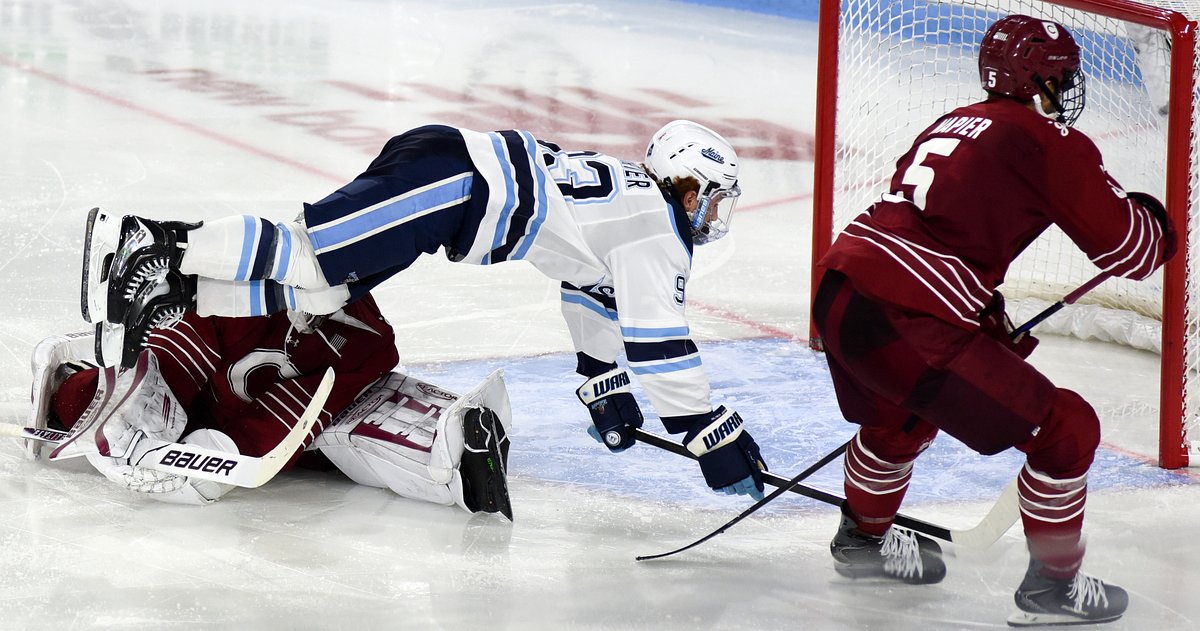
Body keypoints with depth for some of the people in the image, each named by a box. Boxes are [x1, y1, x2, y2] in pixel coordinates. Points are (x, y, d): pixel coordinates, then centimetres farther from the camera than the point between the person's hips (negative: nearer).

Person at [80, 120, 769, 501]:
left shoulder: (631, 194, 27)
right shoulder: (655, 231, -2)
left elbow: (593, 296, 41)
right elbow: (661, 342, -7)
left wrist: (604, 388, 45)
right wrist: (712, 435, -2)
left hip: (454, 169, 9)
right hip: (449, 174, -9)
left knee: (317, 293, 1)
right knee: (312, 255, -18)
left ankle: (168, 292, -6)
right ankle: (162, 244, -21)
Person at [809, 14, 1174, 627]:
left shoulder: (955, 125, 22)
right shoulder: (1051, 143, -3)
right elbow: (1130, 248, 0)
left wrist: (988, 320, 36)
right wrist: (1154, 220, 22)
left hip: (838, 287, 9)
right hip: (902, 323, -9)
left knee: (907, 411, 39)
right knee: (1066, 430, 2)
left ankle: (862, 537, 57)